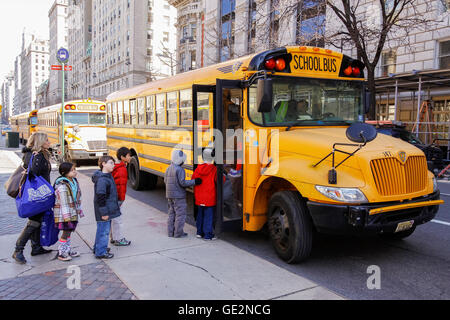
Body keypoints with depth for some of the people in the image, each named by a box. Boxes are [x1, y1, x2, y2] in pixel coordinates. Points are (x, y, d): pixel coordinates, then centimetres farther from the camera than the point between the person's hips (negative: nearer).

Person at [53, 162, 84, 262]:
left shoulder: (74, 181, 7)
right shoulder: (62, 186, -20)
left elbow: (78, 198, 16)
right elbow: (63, 203, -20)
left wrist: (79, 210, 19)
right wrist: (67, 217, -20)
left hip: (72, 212, 8)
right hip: (63, 213, -8)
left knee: (69, 231, 16)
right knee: (66, 232, -1)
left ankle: (68, 250, 28)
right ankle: (61, 253, 12)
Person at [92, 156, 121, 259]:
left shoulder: (108, 176, 10)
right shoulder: (102, 179, -22)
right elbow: (100, 197, -24)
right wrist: (104, 212, -22)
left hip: (108, 210, 10)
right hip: (104, 211, -10)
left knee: (102, 230, 21)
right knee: (103, 231, 1)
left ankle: (98, 248, 36)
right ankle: (100, 253, 12)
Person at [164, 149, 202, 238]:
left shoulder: (168, 169, 9)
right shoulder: (179, 169, -18)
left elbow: (165, 181, 14)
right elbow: (182, 182, -22)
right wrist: (194, 182, -18)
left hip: (169, 195, 9)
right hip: (178, 196, -9)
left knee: (172, 213, 16)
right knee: (180, 213, 0)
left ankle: (170, 232, 20)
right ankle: (178, 233, 3)